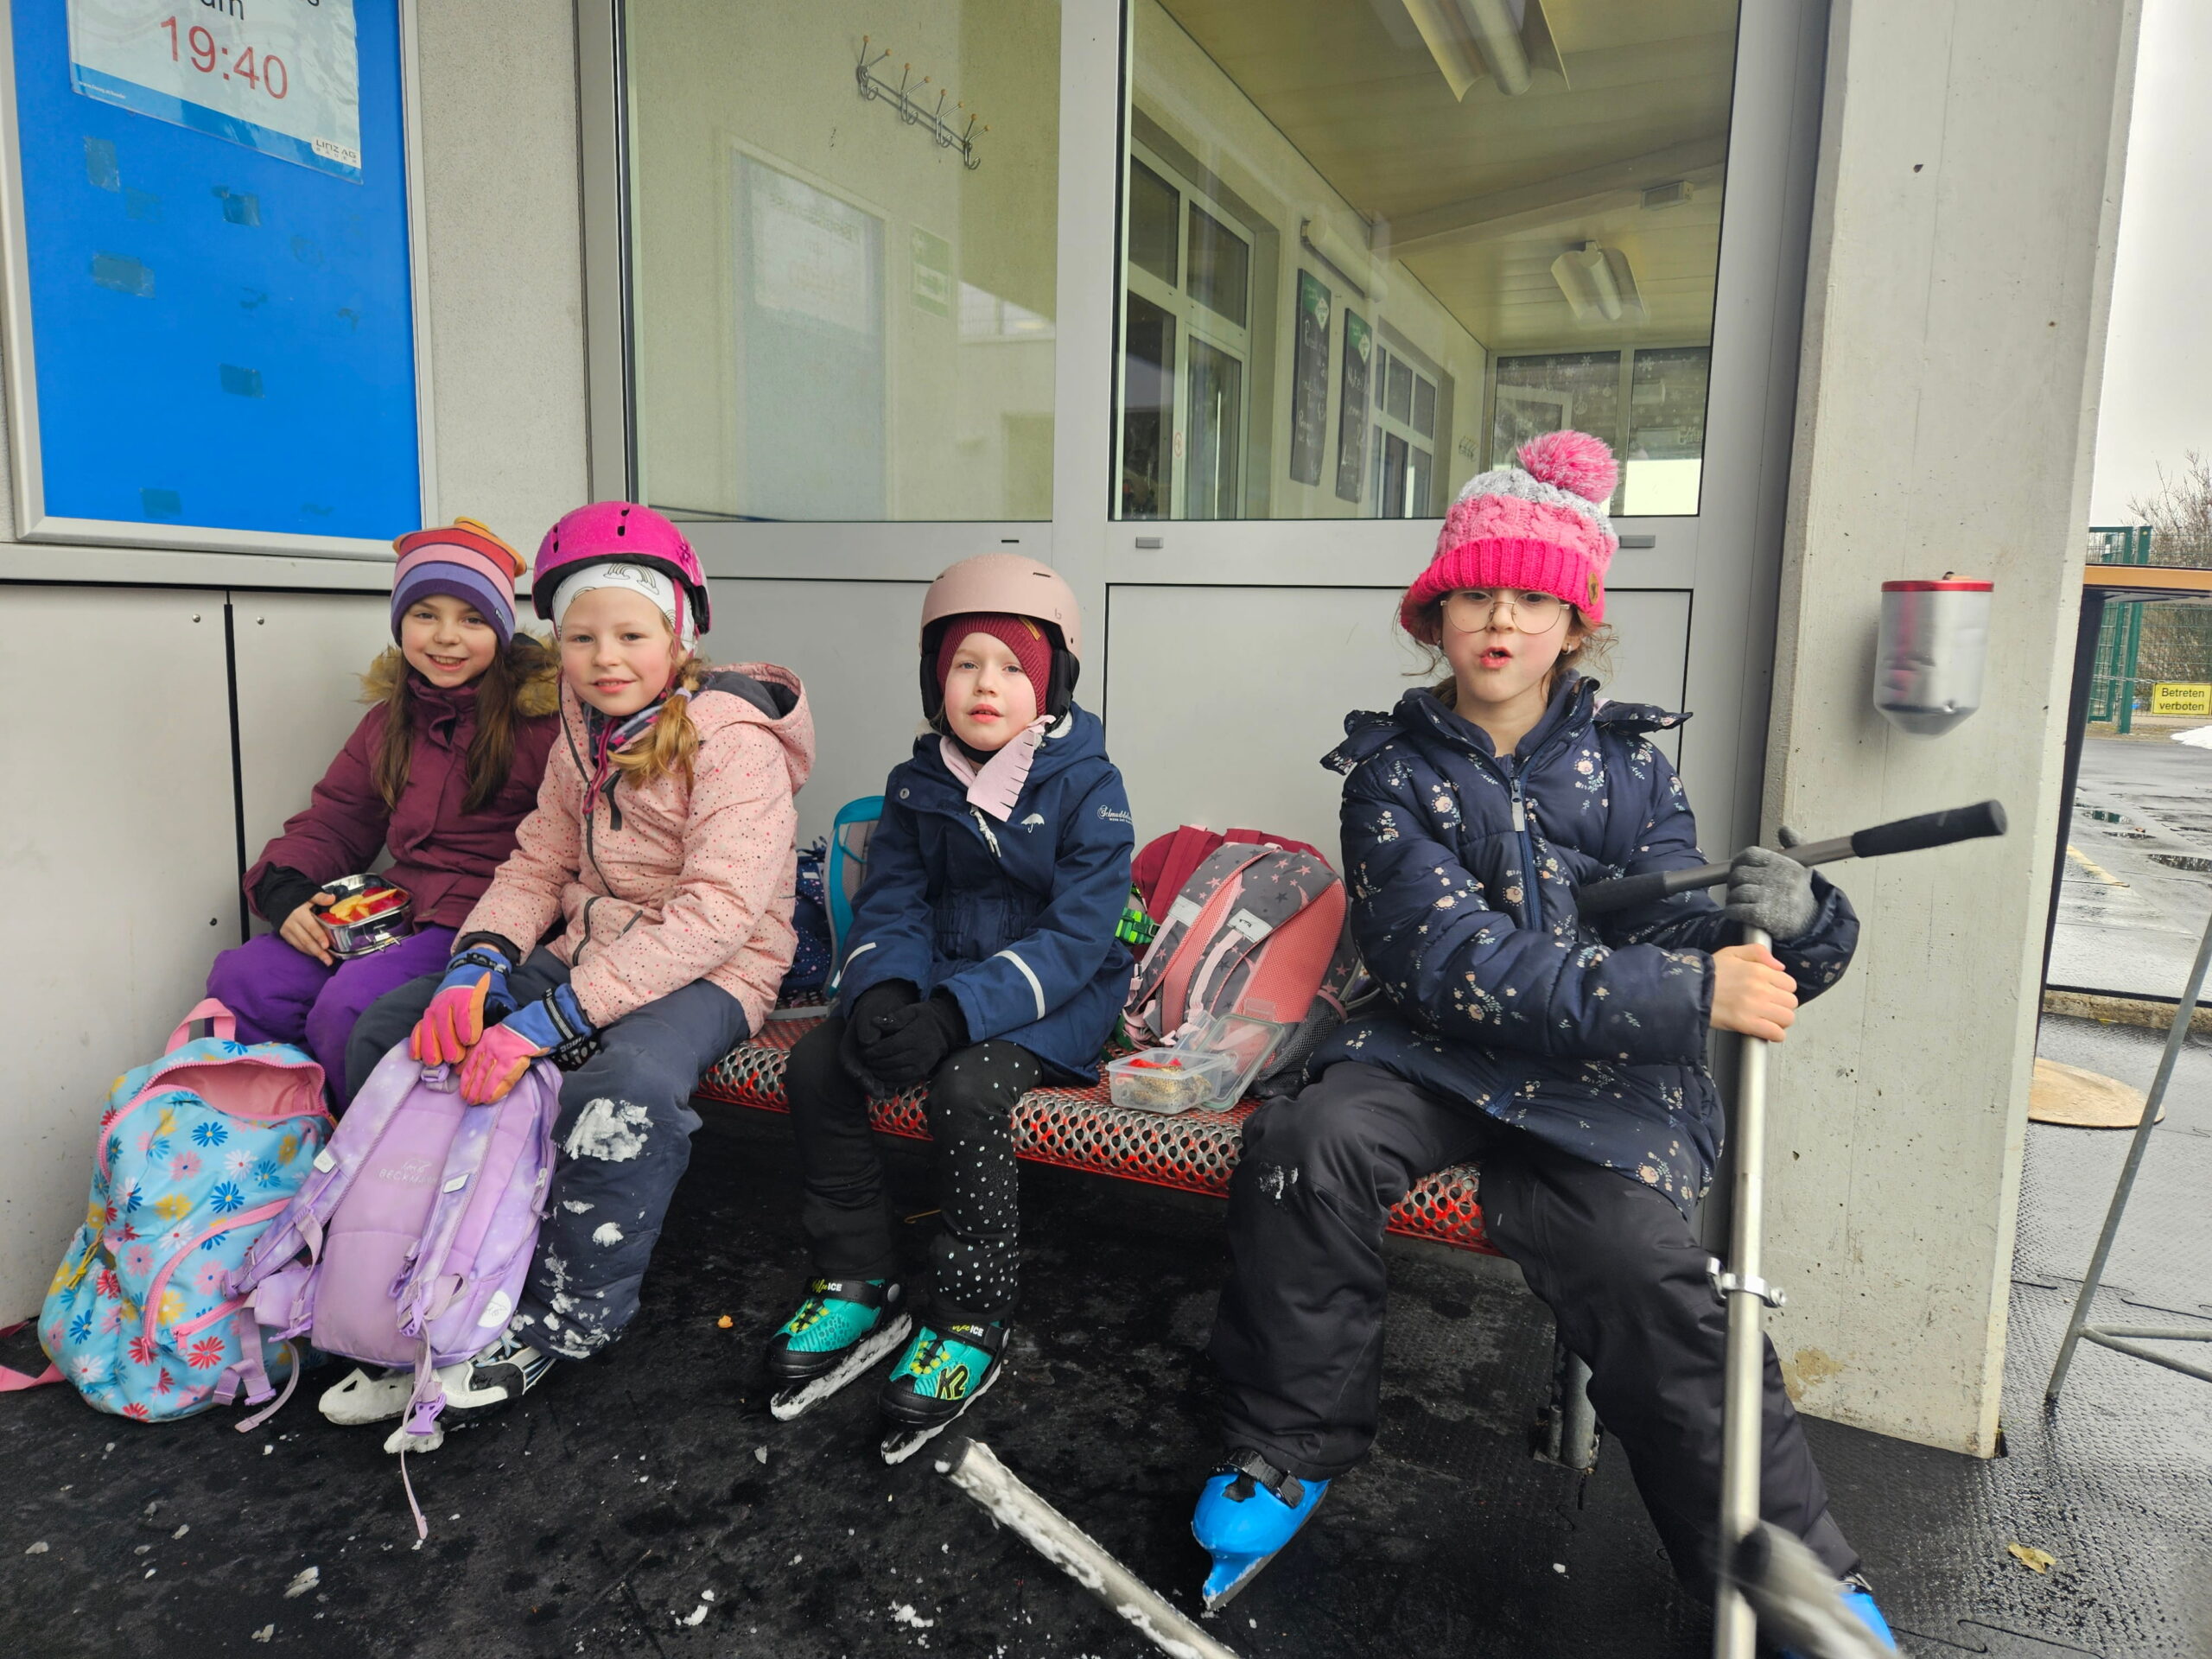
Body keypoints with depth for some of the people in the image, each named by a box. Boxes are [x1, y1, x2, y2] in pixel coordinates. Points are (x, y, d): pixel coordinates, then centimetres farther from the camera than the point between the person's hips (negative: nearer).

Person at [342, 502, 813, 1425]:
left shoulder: (735, 743, -16)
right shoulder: (583, 740, 11)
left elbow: (715, 913, -26)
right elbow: (539, 864, 12)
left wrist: (547, 1020, -31)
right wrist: (478, 963, -12)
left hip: (707, 973, -8)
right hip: (589, 955, 8)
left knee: (629, 1080, -38)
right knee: (387, 1029, 0)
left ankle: (562, 1320, -14)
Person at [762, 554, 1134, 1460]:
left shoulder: (1087, 786, -11)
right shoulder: (918, 784, 7)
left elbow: (1075, 935, -19)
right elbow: (889, 905, 4)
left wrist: (956, 1013, -30)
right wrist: (884, 992, -20)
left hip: (1054, 997, -5)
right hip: (941, 977, 6)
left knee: (964, 1088, -33)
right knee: (815, 1065, -16)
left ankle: (973, 1321, -13)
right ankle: (860, 1286, -1)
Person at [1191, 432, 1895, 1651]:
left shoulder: (1627, 758, 8)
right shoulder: (1395, 764, 0)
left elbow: (1664, 932, 2)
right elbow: (1454, 960, -14)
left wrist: (1772, 913, -23)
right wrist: (1687, 993, -21)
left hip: (1606, 1078, 1)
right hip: (1437, 1050, 0)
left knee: (1639, 1264, -25)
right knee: (1303, 1147, -28)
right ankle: (1290, 1449, -6)